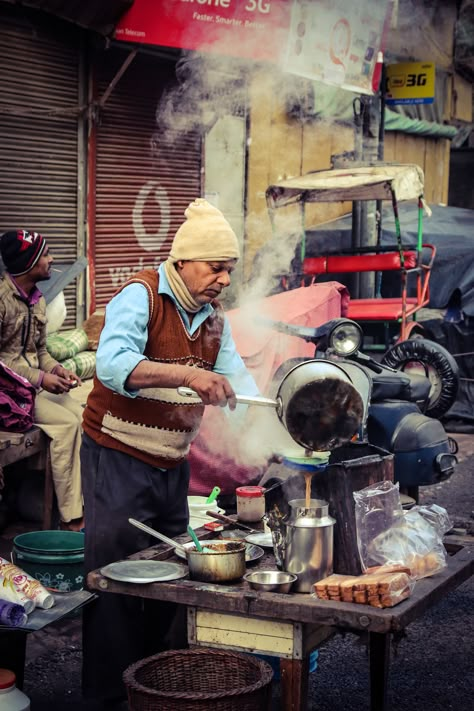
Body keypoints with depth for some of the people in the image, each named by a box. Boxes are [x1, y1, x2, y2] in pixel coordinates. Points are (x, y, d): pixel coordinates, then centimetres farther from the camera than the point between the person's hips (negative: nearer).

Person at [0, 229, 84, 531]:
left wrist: (57, 370, -4)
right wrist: (39, 378, -20)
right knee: (66, 423, -23)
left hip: (36, 383, 8)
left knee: (83, 418, -13)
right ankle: (70, 516, -16)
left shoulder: (38, 301, 13)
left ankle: (81, 508, -12)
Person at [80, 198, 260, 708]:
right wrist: (188, 374, -44)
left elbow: (236, 380, 9)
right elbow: (112, 365, -33)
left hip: (172, 464, 8)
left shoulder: (214, 317, 8)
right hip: (119, 459, -7)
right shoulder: (140, 296, -16)